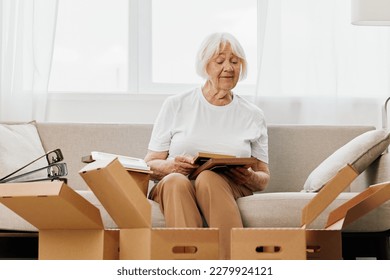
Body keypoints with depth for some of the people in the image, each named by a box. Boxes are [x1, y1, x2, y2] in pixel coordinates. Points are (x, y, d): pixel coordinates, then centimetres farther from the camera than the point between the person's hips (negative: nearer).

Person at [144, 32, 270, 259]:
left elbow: (264, 177, 15)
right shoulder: (175, 106, 11)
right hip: (172, 187, 0)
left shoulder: (253, 115, 14)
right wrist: (172, 167, -15)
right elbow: (150, 164, 9)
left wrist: (250, 178, -9)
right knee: (176, 181, -37)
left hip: (228, 189, 0)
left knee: (208, 178, -36)